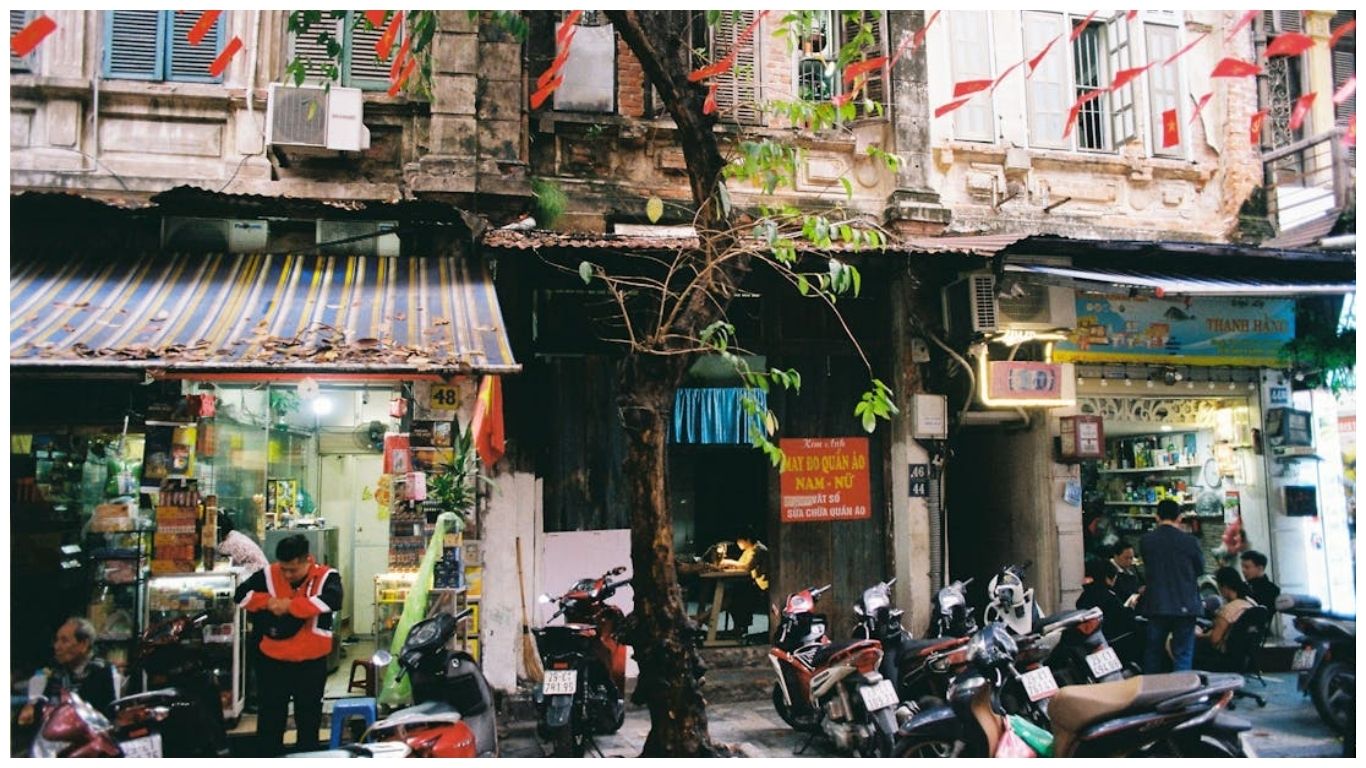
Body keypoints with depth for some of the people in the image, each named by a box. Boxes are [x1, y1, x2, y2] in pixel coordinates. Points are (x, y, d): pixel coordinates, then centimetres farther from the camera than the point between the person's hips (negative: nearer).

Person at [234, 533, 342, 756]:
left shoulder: (326, 576, -13)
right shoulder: (269, 574, -5)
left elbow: (332, 600, -31)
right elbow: (241, 594, -2)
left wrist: (290, 605, -30)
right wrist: (268, 601, -19)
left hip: (311, 663, -2)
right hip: (273, 661, 2)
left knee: (309, 719, 14)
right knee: (270, 719, 14)